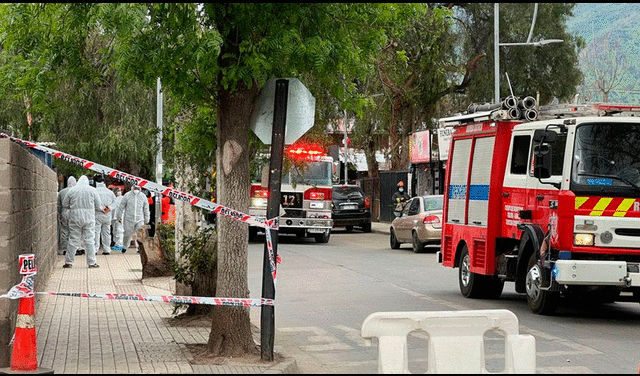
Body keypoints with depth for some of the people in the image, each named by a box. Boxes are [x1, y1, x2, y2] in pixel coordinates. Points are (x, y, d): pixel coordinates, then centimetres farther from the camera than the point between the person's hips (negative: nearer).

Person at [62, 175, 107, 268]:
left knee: (73, 240, 4)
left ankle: (68, 261, 7)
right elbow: (98, 204, 2)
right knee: (89, 240, 3)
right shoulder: (92, 190, 1)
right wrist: (102, 208, 23)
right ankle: (91, 262, 3)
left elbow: (64, 203, 7)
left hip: (75, 218, 1)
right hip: (89, 218, -1)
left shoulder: (72, 190, 2)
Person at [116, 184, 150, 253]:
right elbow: (121, 207, 6)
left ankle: (139, 248, 5)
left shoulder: (143, 196, 7)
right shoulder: (127, 195, 1)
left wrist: (146, 220, 13)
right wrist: (119, 216, 5)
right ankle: (125, 246, 24)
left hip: (139, 220, 1)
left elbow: (146, 209, 13)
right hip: (128, 219, -1)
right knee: (127, 234, 1)